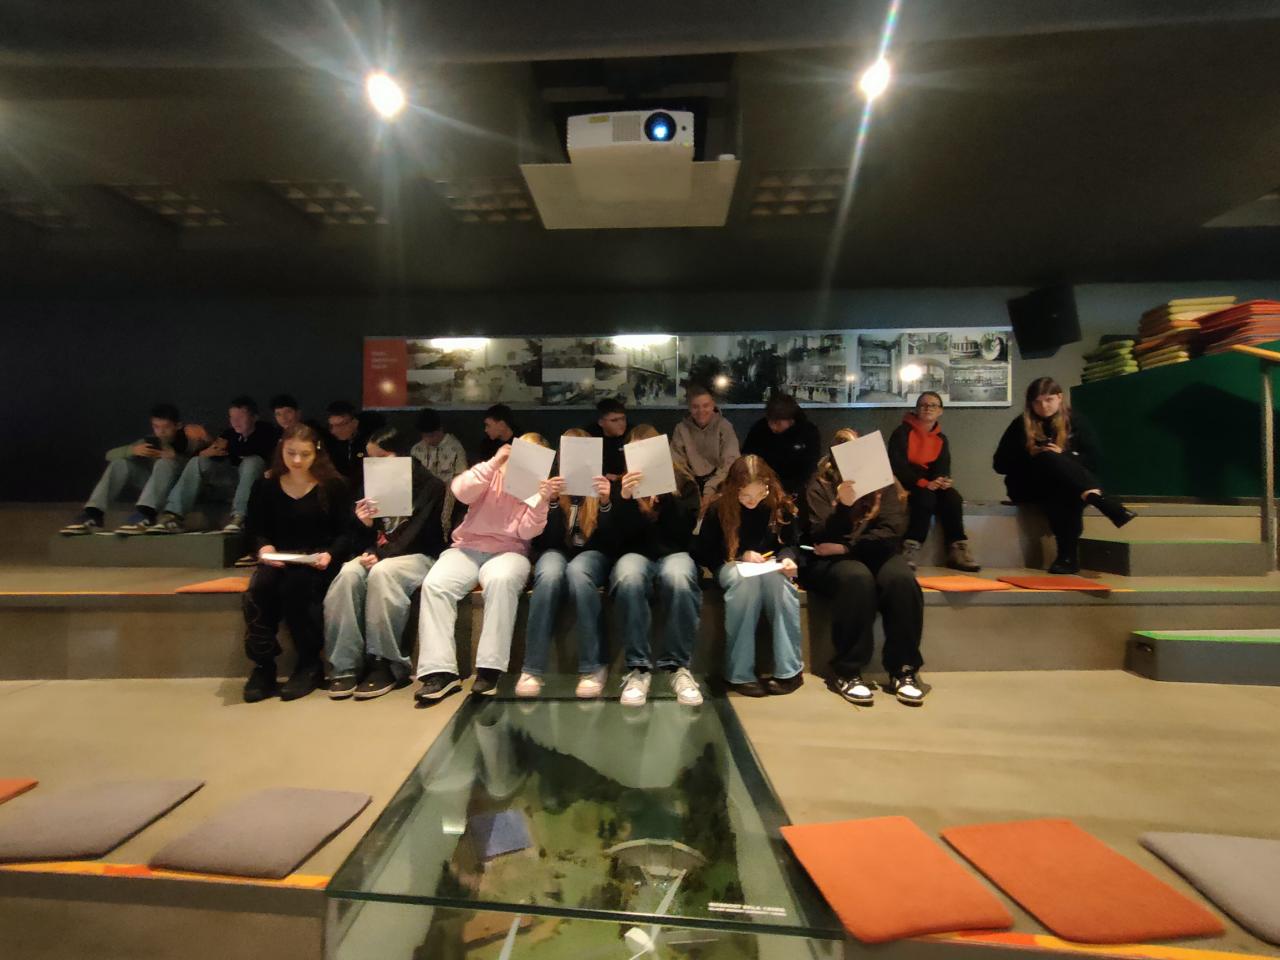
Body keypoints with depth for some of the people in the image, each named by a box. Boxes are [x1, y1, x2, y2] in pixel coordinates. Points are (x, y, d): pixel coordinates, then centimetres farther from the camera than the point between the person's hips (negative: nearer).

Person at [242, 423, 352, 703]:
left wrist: (330, 554, -19)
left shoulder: (333, 485, 0)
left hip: (319, 562, -3)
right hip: (279, 560, 3)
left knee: (294, 586, -33)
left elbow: (345, 532, 0)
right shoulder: (266, 486, 8)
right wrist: (263, 547, -11)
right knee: (257, 589, -29)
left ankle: (310, 665, -15)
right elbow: (255, 529, 12)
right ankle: (263, 667, -14)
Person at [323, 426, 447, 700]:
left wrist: (382, 555, -21)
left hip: (418, 556, -5)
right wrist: (363, 524, -10)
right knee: (349, 572, -29)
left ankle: (386, 665, -29)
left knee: (381, 572, -36)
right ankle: (344, 665, -27)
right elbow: (368, 538, 14)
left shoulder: (430, 486, -2)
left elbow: (419, 534, -12)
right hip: (380, 556, 5)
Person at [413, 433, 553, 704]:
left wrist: (541, 502, -20)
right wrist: (493, 463, -17)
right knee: (434, 583, -27)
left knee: (502, 580, -37)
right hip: (467, 548, 2)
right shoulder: (492, 476, 9)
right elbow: (462, 492, -11)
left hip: (508, 551, -1)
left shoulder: (535, 487, 7)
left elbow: (526, 533, -5)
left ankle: (490, 669, -32)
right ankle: (440, 671, -26)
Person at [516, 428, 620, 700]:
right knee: (550, 573, -37)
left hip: (594, 555, -1)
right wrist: (551, 501, -20)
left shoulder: (605, 484, 4)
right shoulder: (549, 484, 5)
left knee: (577, 571, -38)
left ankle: (594, 666, -31)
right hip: (556, 552, 1)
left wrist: (606, 502, -23)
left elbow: (612, 540, -6)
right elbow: (544, 539, -4)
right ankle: (533, 669, -30)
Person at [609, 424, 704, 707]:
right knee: (627, 578, -38)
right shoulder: (621, 481, 8)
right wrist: (625, 499, -19)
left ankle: (678, 665, -22)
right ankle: (638, 667, -25)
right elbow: (620, 536, -2)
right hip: (636, 554, 0)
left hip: (674, 553, 0)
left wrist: (666, 493, -15)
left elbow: (684, 530, -3)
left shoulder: (683, 480, 9)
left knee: (678, 578, -38)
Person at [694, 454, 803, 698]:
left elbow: (792, 543, 7)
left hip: (770, 566, 2)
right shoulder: (719, 509, -9)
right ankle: (739, 673, -31)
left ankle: (789, 669, -27)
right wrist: (740, 555, -15)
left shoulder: (780, 505, -4)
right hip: (732, 566, -1)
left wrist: (787, 558, -17)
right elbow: (702, 553, -4)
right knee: (746, 580, -38)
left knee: (777, 578, -36)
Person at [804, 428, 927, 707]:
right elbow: (820, 540, -12)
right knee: (857, 578, -36)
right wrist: (842, 505, -29)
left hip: (876, 554, 3)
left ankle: (903, 670, -18)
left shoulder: (883, 483, 5)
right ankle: (847, 672, -26)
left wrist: (845, 547, -16)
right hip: (830, 561, -2)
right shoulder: (821, 485, -1)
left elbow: (890, 533, -6)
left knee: (902, 579, -31)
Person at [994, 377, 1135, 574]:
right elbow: (1000, 464, -2)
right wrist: (1030, 456, -16)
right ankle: (1098, 498, -53)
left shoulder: (1075, 421, 5)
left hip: (1065, 488, 1)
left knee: (1063, 493, -37)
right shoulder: (1021, 424, 2)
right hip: (1029, 487, -1)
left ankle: (1068, 555, -45)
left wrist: (1063, 456, -18)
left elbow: (1092, 461, -1)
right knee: (1048, 458, -33)